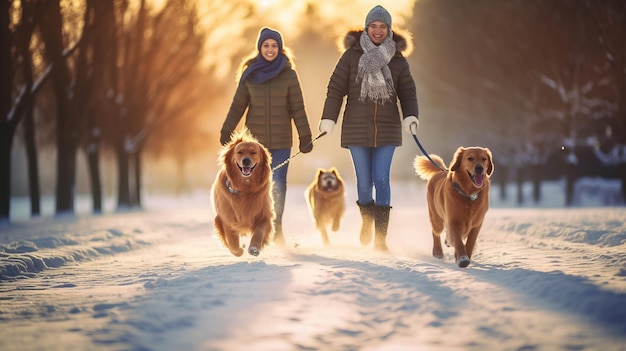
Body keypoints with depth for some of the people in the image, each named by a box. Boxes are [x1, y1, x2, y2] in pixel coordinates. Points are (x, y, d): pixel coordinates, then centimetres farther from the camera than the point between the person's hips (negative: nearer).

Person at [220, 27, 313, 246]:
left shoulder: (289, 75, 1)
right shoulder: (249, 74, 4)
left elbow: (297, 108, 1)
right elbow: (238, 106, 6)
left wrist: (305, 136, -2)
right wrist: (226, 131, 1)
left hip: (281, 141, 0)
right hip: (254, 140, 1)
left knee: (278, 185, -1)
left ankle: (276, 228, 8)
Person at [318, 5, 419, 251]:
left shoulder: (398, 60, 3)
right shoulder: (352, 56, -2)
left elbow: (408, 92, 2)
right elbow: (336, 88, -2)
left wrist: (410, 116, -15)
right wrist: (328, 119, -8)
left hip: (387, 130, 0)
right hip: (357, 129, 0)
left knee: (382, 180, -7)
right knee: (364, 182, 8)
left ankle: (381, 236, -3)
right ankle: (366, 222, 34)